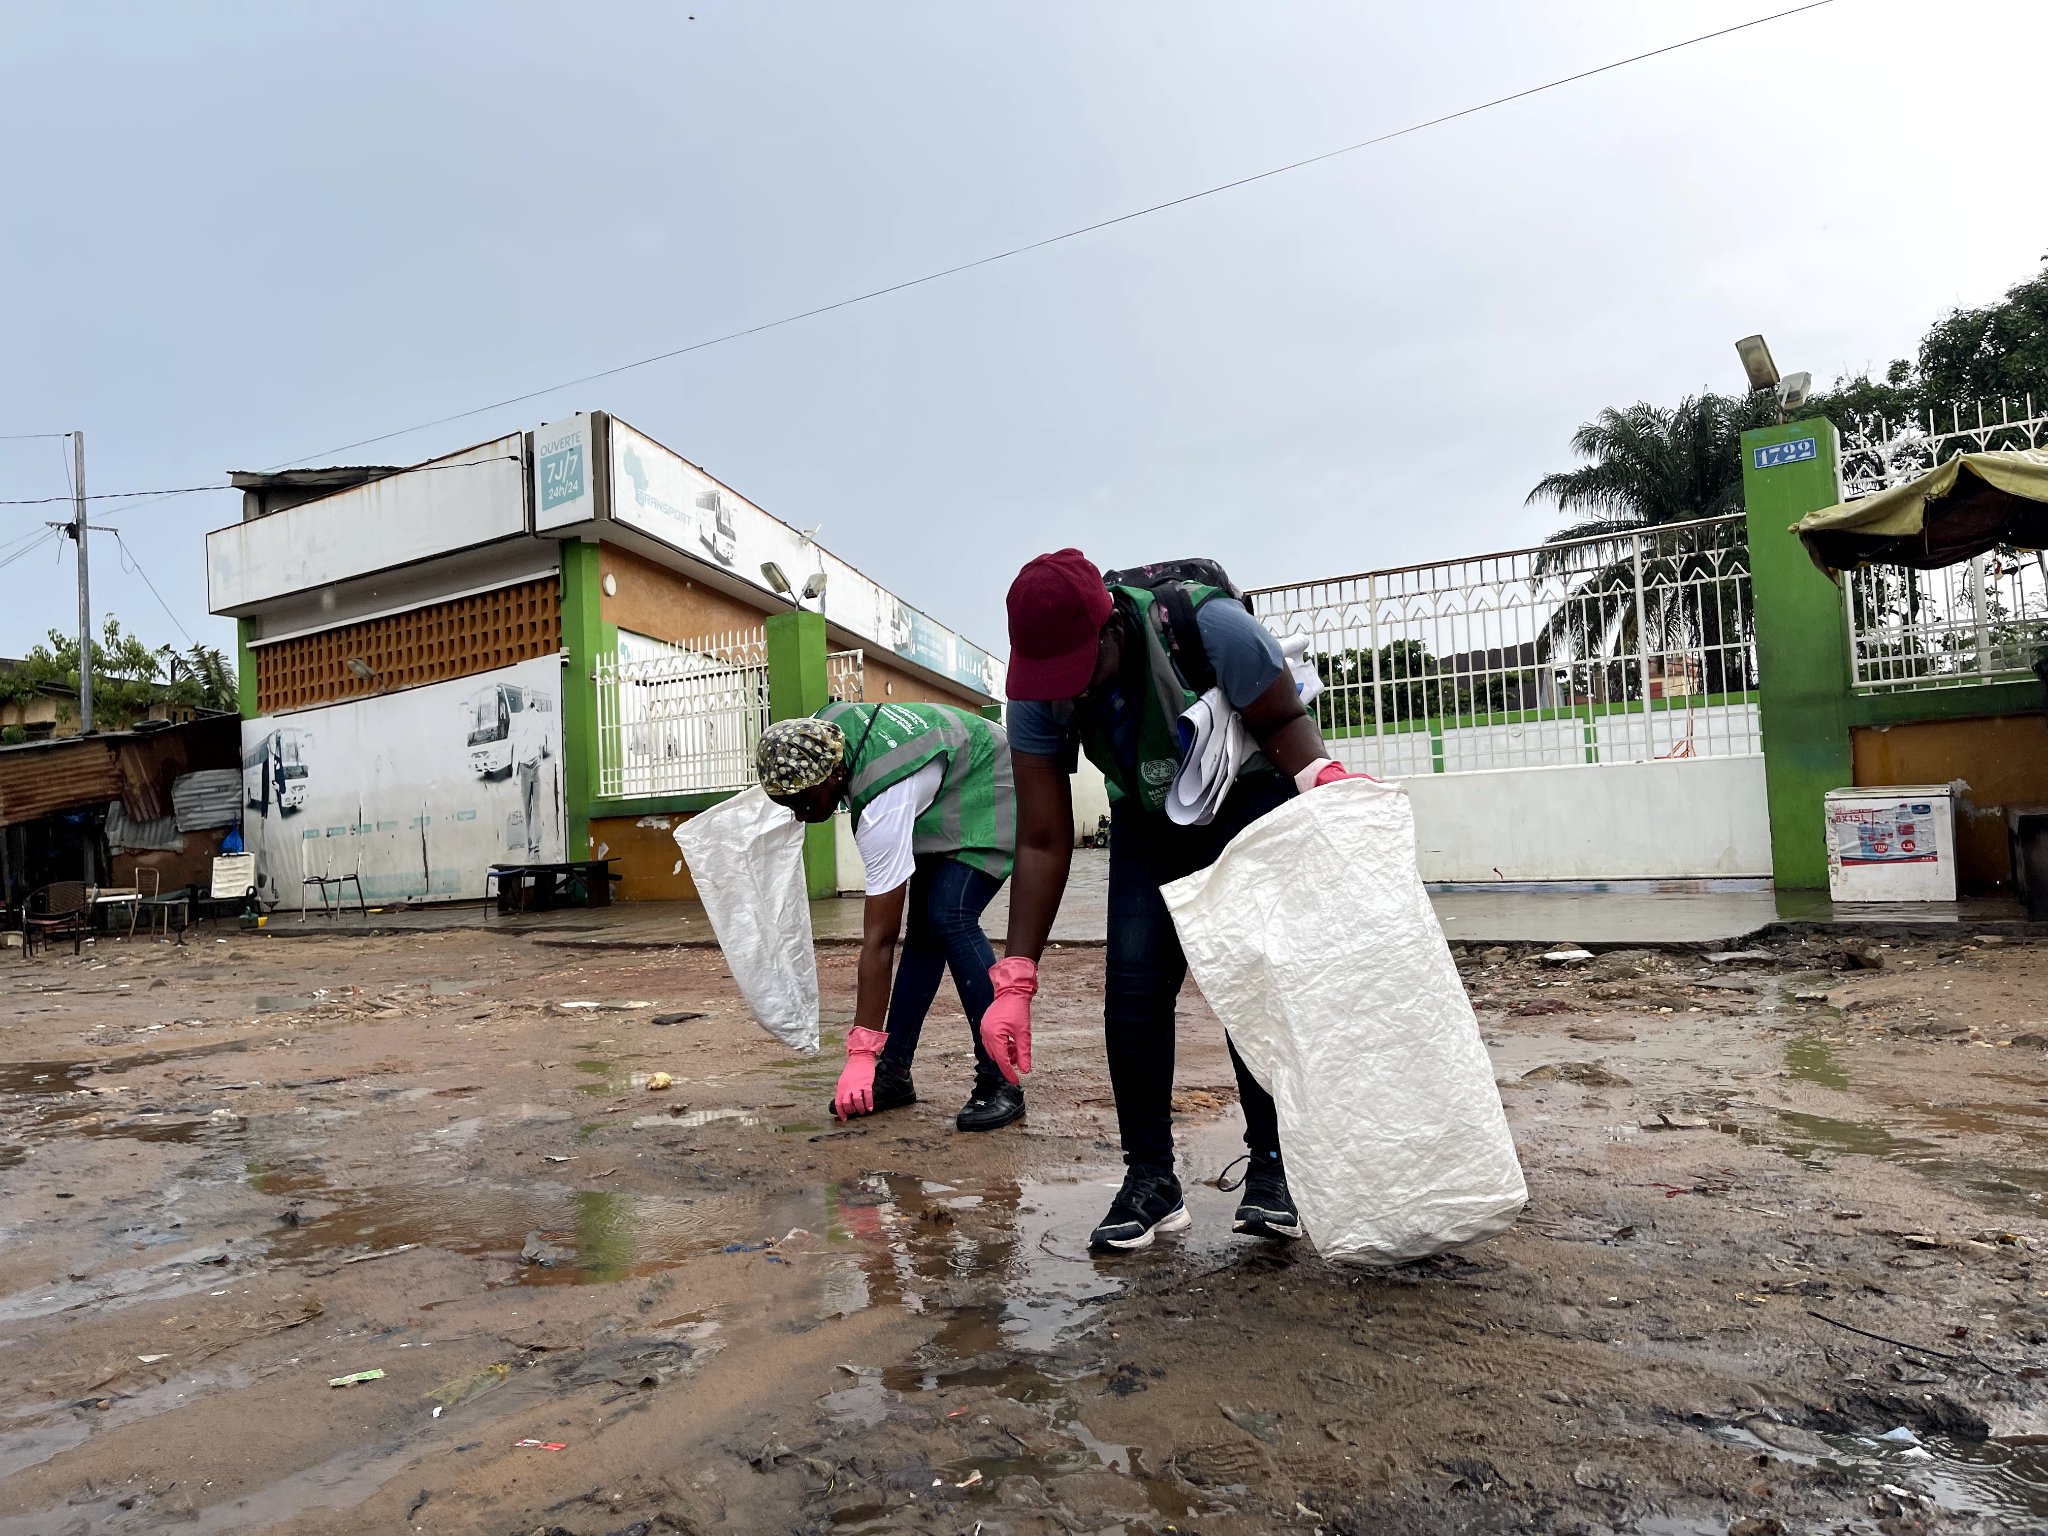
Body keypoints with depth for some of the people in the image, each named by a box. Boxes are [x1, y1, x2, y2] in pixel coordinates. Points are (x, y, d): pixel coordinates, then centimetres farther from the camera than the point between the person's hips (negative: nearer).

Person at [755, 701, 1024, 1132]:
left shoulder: (882, 806, -37)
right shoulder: (822, 728, -18)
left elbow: (879, 939, -35)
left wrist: (862, 1053, -31)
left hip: (994, 796, -9)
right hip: (947, 797, 9)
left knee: (949, 917, -24)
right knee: (922, 923, 3)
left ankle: (1000, 1084, -17)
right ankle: (894, 1072, 6)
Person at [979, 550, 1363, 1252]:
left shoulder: (1211, 627, -35)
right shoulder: (1038, 694, -24)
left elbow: (1285, 722, -17)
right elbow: (1043, 842, -19)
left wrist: (1325, 781, -40)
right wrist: (1014, 981, -22)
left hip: (1249, 803, -3)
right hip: (1149, 821, 3)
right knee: (1132, 988, -9)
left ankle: (1272, 1168, 4)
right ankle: (1150, 1179, 4)